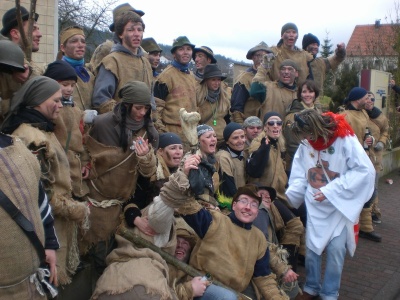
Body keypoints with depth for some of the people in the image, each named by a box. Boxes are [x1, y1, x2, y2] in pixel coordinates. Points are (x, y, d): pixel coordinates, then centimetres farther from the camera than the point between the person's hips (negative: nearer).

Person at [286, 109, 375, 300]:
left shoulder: (344, 139, -17)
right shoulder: (305, 145, -4)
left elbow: (364, 171, -19)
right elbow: (299, 177, 2)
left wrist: (330, 191, -20)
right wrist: (288, 198, -13)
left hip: (340, 205, -3)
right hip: (315, 206, 3)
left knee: (335, 249, -4)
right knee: (312, 248, 7)